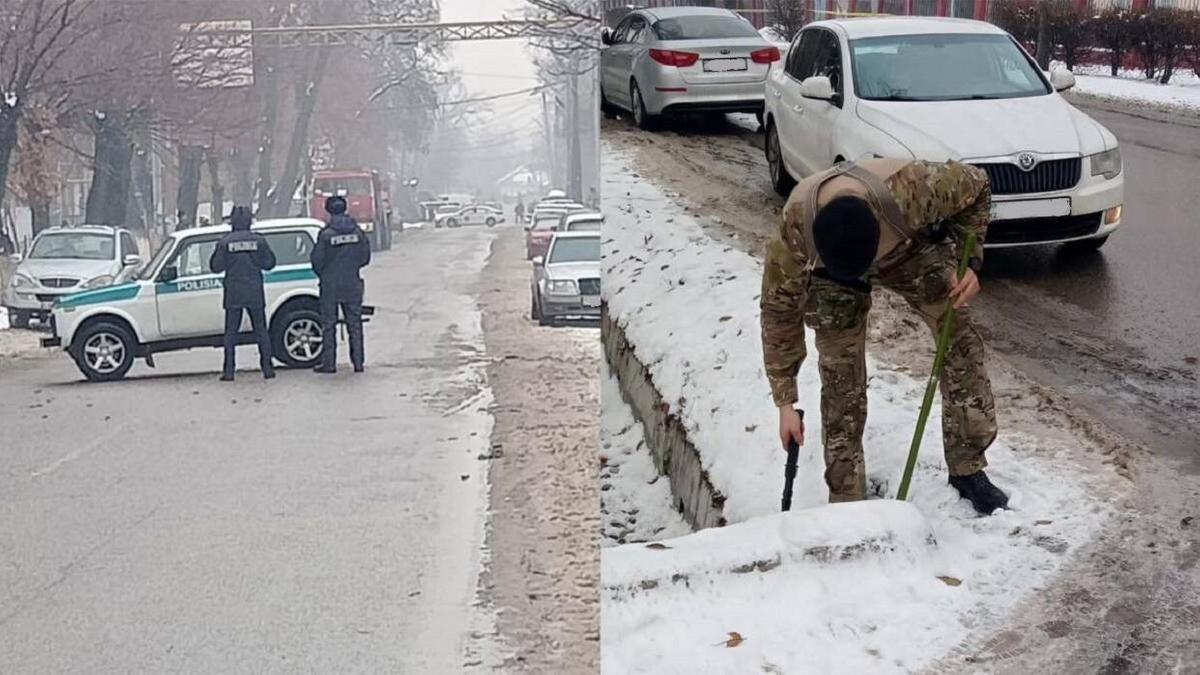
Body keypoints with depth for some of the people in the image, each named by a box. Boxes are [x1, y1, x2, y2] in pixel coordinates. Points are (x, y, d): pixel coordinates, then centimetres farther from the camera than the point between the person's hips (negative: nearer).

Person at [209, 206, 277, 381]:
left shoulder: (225, 242, -5)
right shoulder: (259, 240, -2)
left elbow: (216, 267, -2)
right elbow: (269, 263, 2)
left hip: (233, 294, -1)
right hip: (255, 294, 1)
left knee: (231, 332, 5)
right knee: (261, 329, 9)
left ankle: (229, 370, 0)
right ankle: (267, 368, 6)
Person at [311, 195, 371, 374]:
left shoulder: (326, 234, -12)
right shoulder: (357, 232, 0)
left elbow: (317, 260, -8)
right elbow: (365, 257, 7)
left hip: (331, 286, -3)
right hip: (353, 285, 4)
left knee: (328, 325, 4)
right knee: (355, 324, 9)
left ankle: (329, 363, 4)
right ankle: (358, 362, 8)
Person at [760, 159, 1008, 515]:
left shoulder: (911, 187, -43)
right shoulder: (795, 227, -40)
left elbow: (975, 186, -19)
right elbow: (779, 310, -25)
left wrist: (969, 261, -25)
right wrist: (785, 402, -23)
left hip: (912, 248, 1)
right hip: (832, 274, -1)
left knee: (960, 340, -6)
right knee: (841, 377, -7)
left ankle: (968, 470, 9)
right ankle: (846, 500, 4)